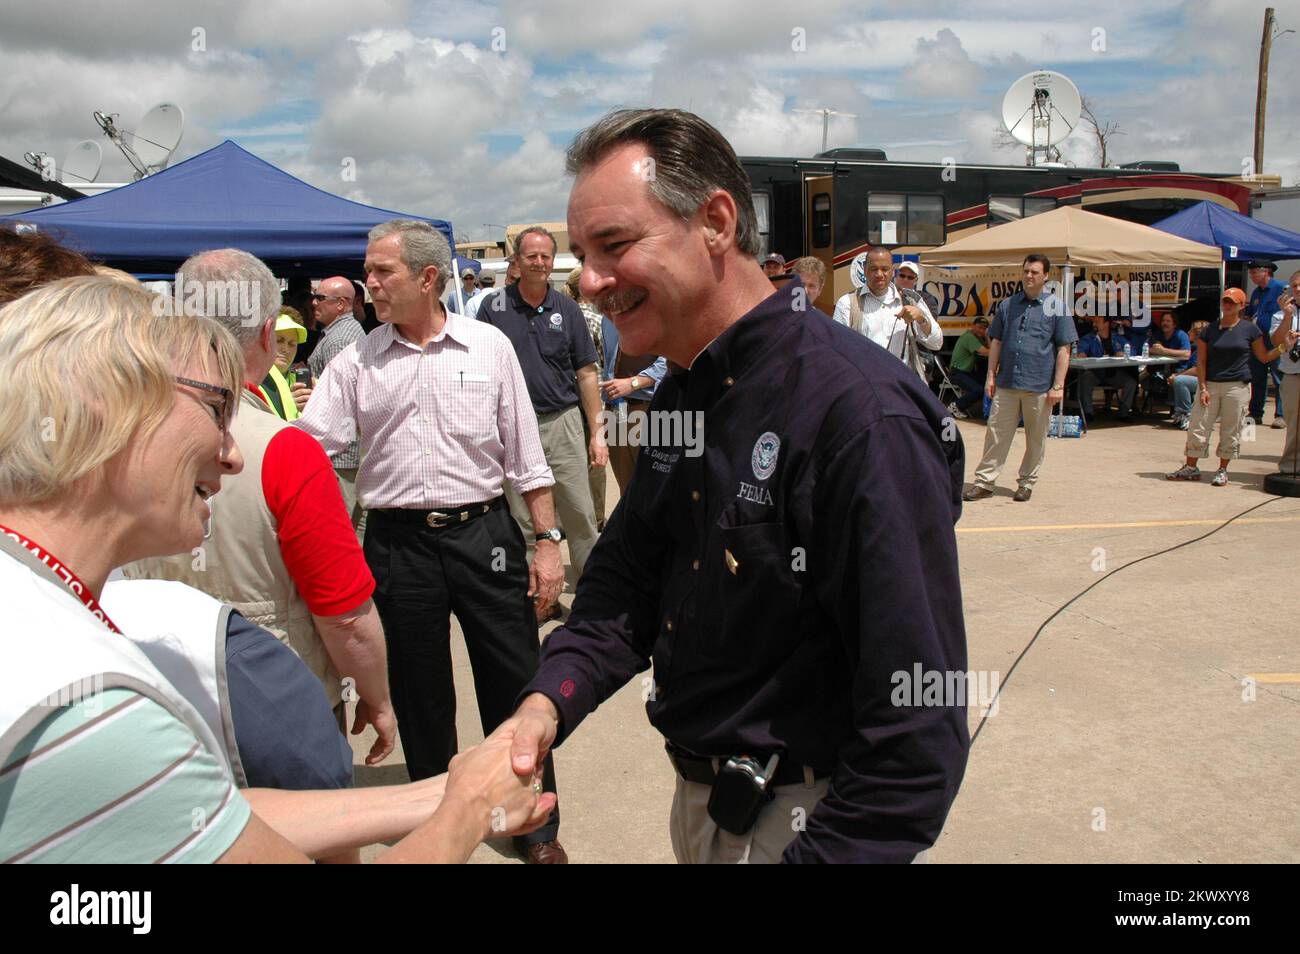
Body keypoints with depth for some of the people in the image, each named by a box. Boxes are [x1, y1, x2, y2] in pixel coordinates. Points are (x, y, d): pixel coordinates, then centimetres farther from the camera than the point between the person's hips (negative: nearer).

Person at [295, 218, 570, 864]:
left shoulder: (489, 345, 1)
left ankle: (537, 824, 26)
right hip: (398, 540, 2)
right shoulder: (356, 362, 4)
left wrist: (547, 541, 0)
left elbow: (525, 454, 3)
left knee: (514, 687, 6)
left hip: (484, 532, -1)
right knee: (419, 695, 14)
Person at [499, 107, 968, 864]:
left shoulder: (861, 414, -26)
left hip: (805, 822, -8)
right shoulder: (682, 400, 3)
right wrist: (551, 696, -13)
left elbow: (918, 725, -27)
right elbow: (628, 577, 3)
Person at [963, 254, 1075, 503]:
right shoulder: (1007, 305, 9)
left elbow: (1063, 350, -2)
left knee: (1036, 438, 7)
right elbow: (996, 342, 13)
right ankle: (985, 482, 8)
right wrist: (991, 375, 5)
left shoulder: (1057, 307, 0)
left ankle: (1027, 483, 20)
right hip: (1006, 382, 2)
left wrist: (1058, 386, -8)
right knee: (996, 433, 2)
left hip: (1039, 386, -2)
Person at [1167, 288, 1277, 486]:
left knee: (1230, 432, 2)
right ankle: (1191, 468, 7)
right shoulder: (1210, 330, 5)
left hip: (1237, 386, -1)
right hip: (1210, 384, 1)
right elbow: (1201, 361, 3)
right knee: (1198, 427, -1)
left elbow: (1264, 357, 9)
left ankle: (1222, 470, 13)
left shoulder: (1250, 329, 4)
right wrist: (1202, 388, -5)